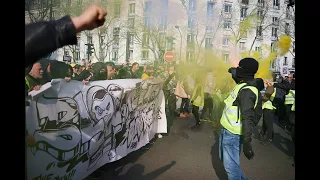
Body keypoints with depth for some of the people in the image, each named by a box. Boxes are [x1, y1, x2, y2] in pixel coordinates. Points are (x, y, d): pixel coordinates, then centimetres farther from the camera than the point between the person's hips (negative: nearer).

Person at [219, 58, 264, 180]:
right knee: (225, 158, 25)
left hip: (232, 134, -10)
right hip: (227, 130, 10)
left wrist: (247, 142, -33)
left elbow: (248, 117, -30)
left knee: (231, 165, 4)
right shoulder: (244, 86, 7)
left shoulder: (247, 91, -23)